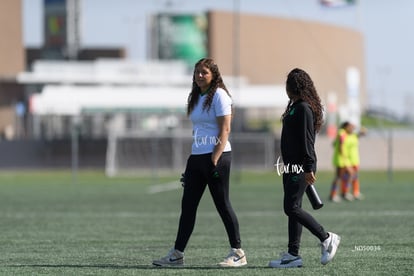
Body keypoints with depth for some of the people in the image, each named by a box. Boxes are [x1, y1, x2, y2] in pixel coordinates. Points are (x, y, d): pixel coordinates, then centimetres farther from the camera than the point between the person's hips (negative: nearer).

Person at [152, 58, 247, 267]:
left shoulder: (219, 95, -7)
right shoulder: (196, 97, 17)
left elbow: (224, 129, -13)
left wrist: (215, 159, -20)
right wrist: (194, 159, 16)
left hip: (216, 156, -8)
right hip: (196, 156, 8)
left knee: (222, 204, -5)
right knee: (187, 206, 6)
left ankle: (238, 253, 2)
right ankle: (177, 254, 8)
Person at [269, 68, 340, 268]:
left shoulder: (304, 108, -14)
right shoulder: (294, 107, 16)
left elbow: (307, 140, -19)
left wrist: (308, 168, -23)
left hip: (301, 167, -10)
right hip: (292, 166, 10)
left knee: (291, 208, -12)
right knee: (292, 209, 8)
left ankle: (326, 238, -2)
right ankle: (293, 255, 9)